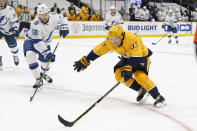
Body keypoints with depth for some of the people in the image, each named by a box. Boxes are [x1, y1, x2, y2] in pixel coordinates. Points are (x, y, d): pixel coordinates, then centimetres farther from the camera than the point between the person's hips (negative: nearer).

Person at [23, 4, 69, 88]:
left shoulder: (53, 16, -21)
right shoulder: (35, 24, -36)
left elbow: (62, 18, 4)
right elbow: (37, 42, -37)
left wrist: (64, 27, -14)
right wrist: (47, 53, -42)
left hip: (45, 42, 5)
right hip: (31, 41, -5)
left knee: (46, 60, 6)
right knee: (30, 56, -31)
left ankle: (44, 74, 44)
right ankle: (38, 79, -20)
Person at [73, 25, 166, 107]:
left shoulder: (131, 39, -37)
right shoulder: (110, 41, -17)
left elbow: (136, 57, -38)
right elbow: (98, 50, -7)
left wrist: (128, 69, -48)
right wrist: (84, 61, -6)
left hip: (142, 56, -7)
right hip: (128, 57, 7)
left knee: (140, 76, -29)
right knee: (118, 74, -12)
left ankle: (158, 97, -18)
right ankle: (141, 90, 3)